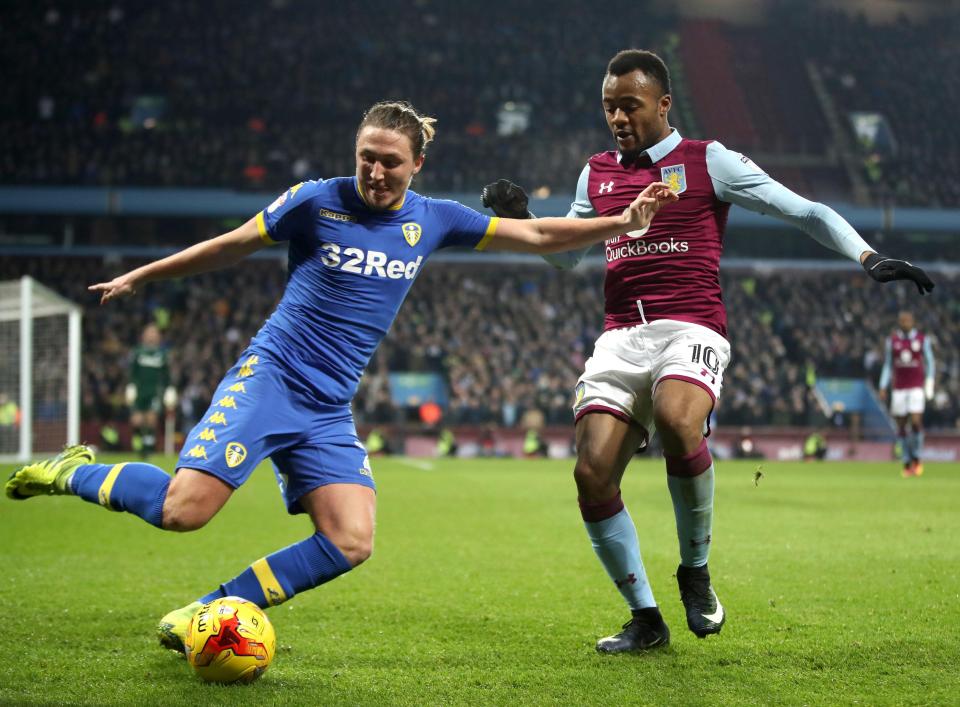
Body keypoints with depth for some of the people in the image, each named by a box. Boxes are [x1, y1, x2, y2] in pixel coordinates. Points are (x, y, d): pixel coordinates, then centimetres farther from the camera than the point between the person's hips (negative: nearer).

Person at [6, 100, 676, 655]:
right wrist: (139, 277, 15)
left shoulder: (433, 220, 8)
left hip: (331, 410, 5)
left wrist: (619, 223, 3)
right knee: (185, 508, -22)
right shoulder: (316, 201, -4)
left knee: (350, 543, -13)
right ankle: (77, 473, 7)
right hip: (269, 377, -5)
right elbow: (232, 245, 8)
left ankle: (202, 616, -3)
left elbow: (535, 234, 12)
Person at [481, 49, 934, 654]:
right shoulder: (597, 174, 18)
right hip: (620, 336, 5)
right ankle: (645, 619, 4)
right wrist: (518, 218, 13)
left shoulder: (707, 161, 5)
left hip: (691, 329, -4)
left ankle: (696, 572, -12)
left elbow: (804, 211, 3)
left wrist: (868, 257, -9)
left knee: (677, 423, -35)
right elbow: (565, 255, 31)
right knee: (593, 473, -13)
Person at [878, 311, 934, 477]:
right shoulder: (891, 341, 6)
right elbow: (887, 365, 11)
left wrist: (929, 386, 1)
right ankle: (907, 462, 10)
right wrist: (883, 387, 5)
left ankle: (917, 457, 3)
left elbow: (929, 363, 7)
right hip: (899, 387, 2)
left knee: (916, 421, -15)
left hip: (917, 386, -2)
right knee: (901, 426, 1)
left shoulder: (922, 340, 1)